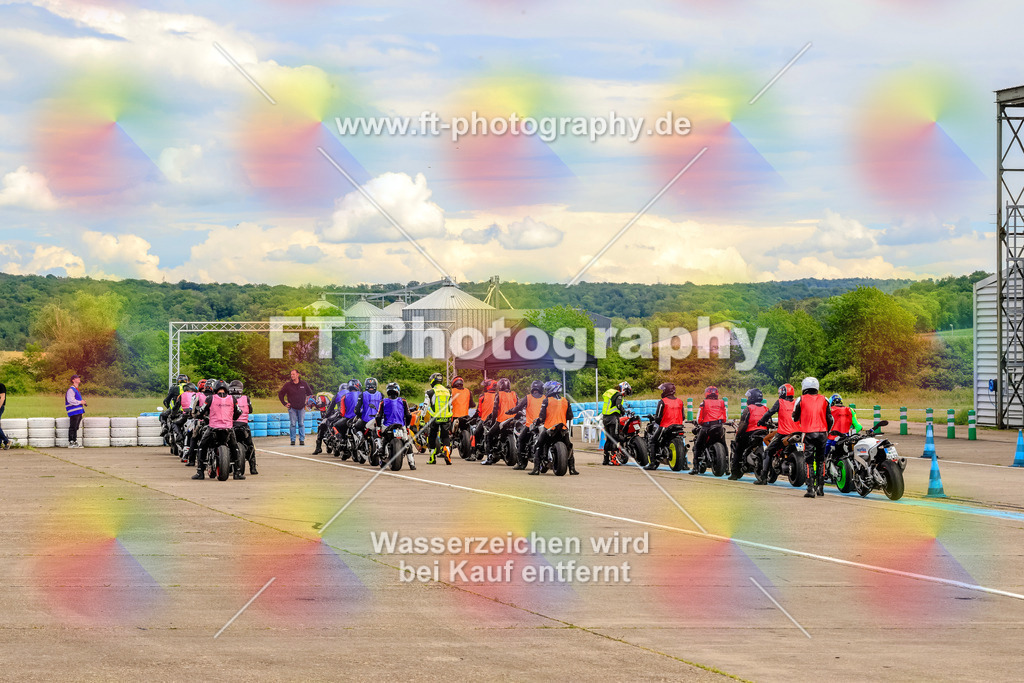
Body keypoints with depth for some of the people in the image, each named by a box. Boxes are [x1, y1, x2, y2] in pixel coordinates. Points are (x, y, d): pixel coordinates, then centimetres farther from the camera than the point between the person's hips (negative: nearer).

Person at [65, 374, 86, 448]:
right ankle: (70, 443, -8)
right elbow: (70, 400, -21)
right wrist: (80, 402, -15)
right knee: (72, 427, -9)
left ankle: (75, 441, 16)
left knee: (76, 428, 12)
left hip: (78, 412, 10)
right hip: (74, 412, -10)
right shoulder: (71, 390, -10)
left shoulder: (77, 389, 22)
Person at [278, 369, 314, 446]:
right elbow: (280, 394, 10)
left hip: (301, 408, 1)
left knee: (301, 424, 0)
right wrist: (284, 404, 3)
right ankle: (293, 440, 2)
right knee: (292, 424, -2)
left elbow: (310, 393, 18)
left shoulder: (303, 384, 5)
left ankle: (302, 440, 4)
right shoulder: (288, 384, 1)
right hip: (292, 408, -1)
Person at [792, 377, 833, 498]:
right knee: (820, 460, 14)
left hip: (808, 433, -3)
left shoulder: (801, 400, 0)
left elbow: (795, 418, 10)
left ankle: (810, 489, -9)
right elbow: (830, 419, 9)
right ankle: (820, 487, 15)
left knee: (809, 461, -2)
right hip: (822, 433, 3)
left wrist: (799, 425, 31)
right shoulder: (824, 400, 7)